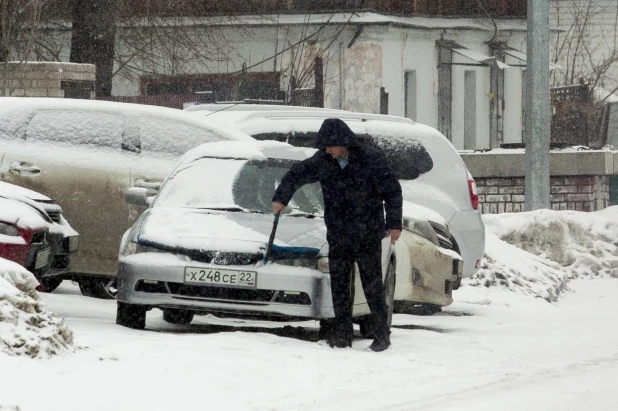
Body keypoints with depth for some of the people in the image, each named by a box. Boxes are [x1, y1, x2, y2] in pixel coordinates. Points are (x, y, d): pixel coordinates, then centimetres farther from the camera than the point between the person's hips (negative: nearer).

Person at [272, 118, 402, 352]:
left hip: (368, 236, -4)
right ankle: (342, 334, 7)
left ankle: (382, 334, 2)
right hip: (338, 238, 4)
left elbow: (392, 192, -3)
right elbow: (296, 175, 18)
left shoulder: (371, 160, -8)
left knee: (373, 286, -4)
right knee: (339, 286, 2)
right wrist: (281, 198, 12)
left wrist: (394, 223, -6)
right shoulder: (323, 162, 4)